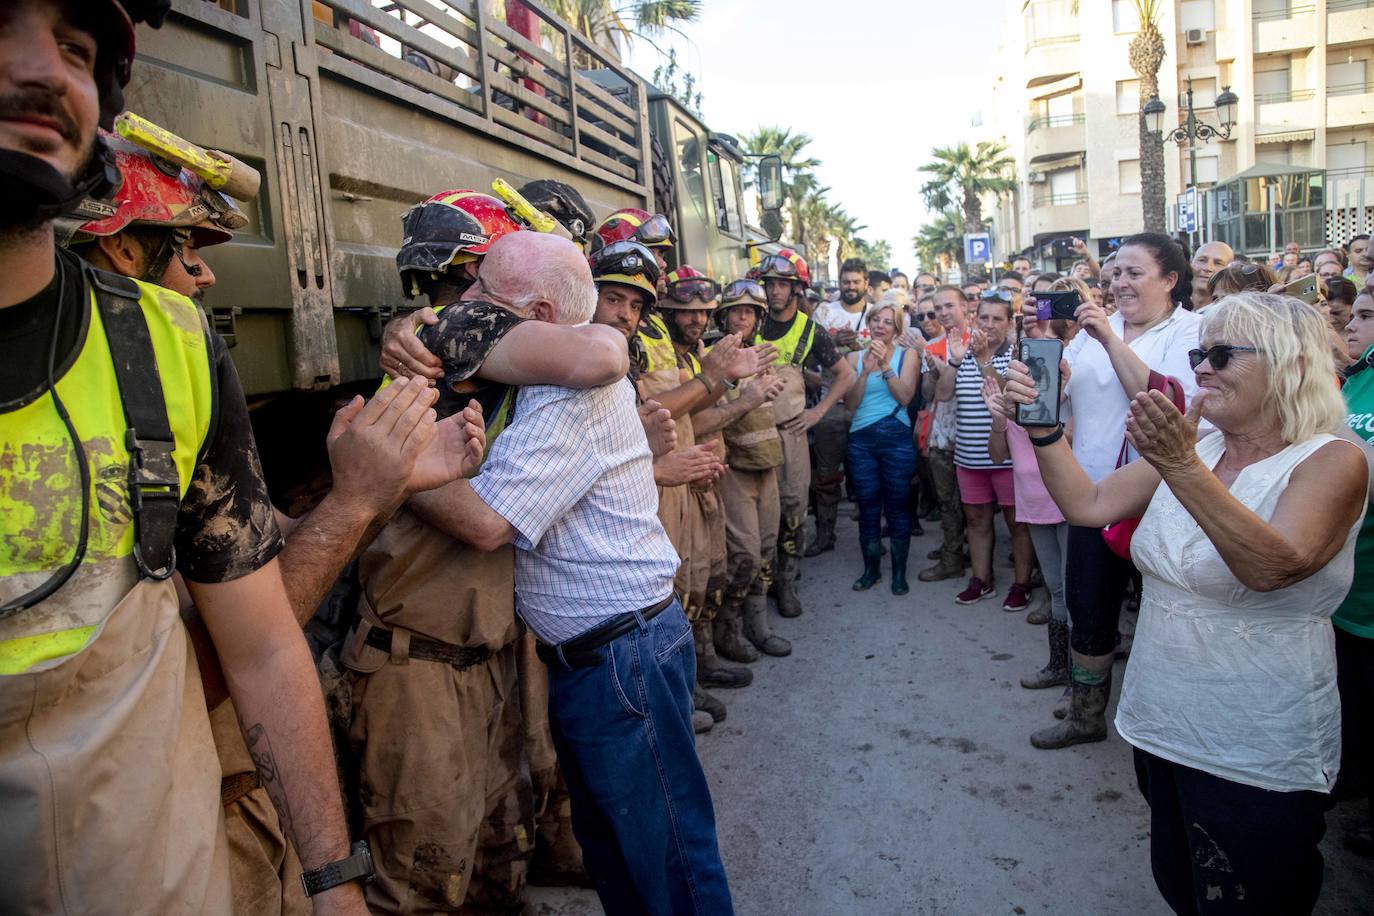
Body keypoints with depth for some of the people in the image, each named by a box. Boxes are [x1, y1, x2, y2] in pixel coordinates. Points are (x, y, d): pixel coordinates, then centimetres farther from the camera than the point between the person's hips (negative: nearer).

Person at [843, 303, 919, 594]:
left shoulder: (907, 355, 3)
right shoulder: (855, 358, 7)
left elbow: (905, 397, -9)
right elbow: (849, 404, -1)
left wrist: (885, 365, -14)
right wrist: (865, 372, -12)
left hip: (896, 438, -2)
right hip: (861, 439, 2)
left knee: (896, 504, 4)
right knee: (868, 505, 8)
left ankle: (899, 570, 16)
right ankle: (871, 567, 21)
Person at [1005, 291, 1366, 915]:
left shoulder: (1330, 462, -14)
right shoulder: (1191, 448, 5)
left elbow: (1272, 566, -31)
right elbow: (1087, 505, -2)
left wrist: (1181, 468, -41)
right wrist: (1045, 428, -14)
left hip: (1257, 758, -6)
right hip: (1161, 724, 6)